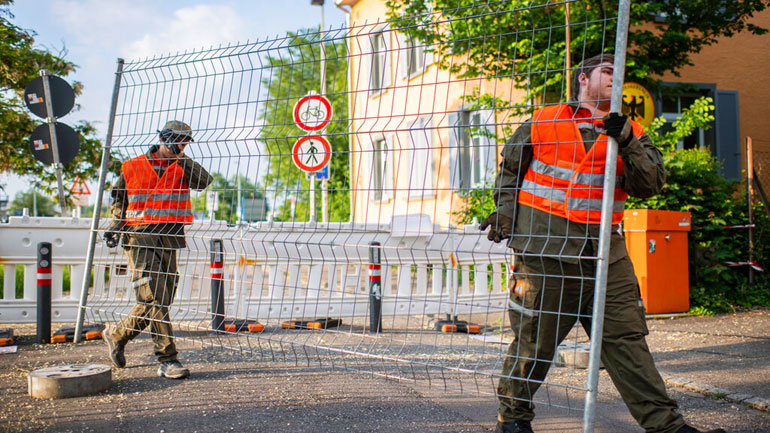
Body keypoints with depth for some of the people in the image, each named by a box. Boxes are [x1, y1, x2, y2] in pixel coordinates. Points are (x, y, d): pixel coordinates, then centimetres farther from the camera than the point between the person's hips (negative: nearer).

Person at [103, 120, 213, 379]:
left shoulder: (182, 169, 10)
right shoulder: (133, 168, 6)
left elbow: (204, 181, -10)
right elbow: (119, 201, 16)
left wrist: (180, 157, -13)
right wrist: (115, 228, 1)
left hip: (169, 241, 4)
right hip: (140, 239, -4)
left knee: (158, 301, 7)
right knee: (154, 298, -13)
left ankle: (117, 334, 28)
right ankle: (168, 360, -11)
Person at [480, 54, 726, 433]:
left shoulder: (630, 132, 12)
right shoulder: (541, 123, 7)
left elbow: (651, 184, -3)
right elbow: (510, 169, 18)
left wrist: (628, 145, -16)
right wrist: (505, 210, 6)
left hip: (605, 250, 2)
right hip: (546, 248, -2)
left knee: (626, 338, 3)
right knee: (533, 336, 4)